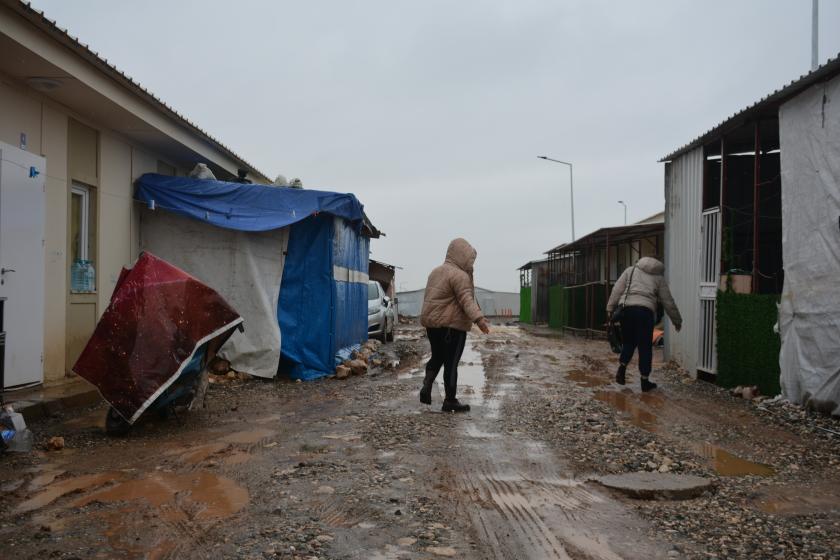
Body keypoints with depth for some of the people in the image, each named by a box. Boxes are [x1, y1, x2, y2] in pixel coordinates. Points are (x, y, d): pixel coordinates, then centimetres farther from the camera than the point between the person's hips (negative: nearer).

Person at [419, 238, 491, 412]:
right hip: (452, 325, -8)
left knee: (437, 357, 21)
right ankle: (450, 401, 4)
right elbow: (466, 300, -27)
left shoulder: (436, 272, 15)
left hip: (432, 323, 8)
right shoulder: (460, 275, -14)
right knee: (451, 363, -1)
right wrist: (478, 319, -36)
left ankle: (427, 386, 2)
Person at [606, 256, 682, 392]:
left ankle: (622, 368, 0)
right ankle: (645, 381, 11)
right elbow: (668, 302, 20)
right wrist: (677, 321, 29)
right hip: (645, 311, -2)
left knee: (628, 342, 19)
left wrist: (610, 308, 11)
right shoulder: (659, 278, 18)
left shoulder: (631, 270, 21)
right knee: (645, 347, 7)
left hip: (626, 308, 2)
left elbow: (617, 289, 11)